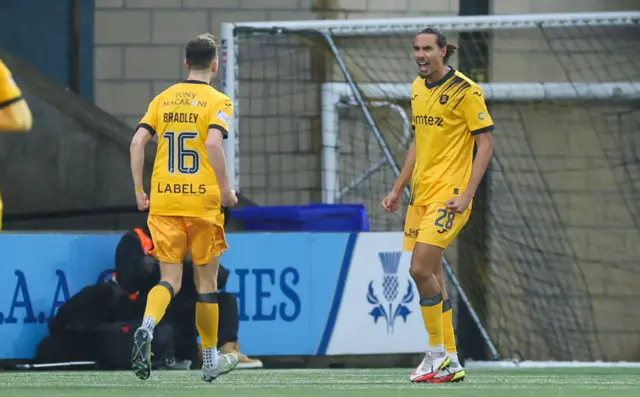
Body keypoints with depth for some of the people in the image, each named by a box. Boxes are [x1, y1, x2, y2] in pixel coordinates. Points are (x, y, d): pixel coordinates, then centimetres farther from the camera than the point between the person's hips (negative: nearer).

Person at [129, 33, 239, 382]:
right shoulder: (217, 101, -3)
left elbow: (137, 141, 1)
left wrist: (139, 191, 7)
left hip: (163, 201, 3)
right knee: (206, 281, 10)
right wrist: (226, 189, -11)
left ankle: (146, 327, -29)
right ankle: (210, 360, 20)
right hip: (202, 202, -3)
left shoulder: (163, 99, 10)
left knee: (170, 279, 3)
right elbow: (214, 143, -19)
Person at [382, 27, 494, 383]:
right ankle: (450, 362, 12)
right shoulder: (418, 88, 13)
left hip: (449, 194, -8)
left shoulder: (465, 90, -10)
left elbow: (485, 144, -11)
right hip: (421, 194, 8)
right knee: (432, 276, 6)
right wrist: (398, 189, 20)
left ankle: (438, 353, -5)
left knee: (421, 270, -17)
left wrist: (466, 194, -18)